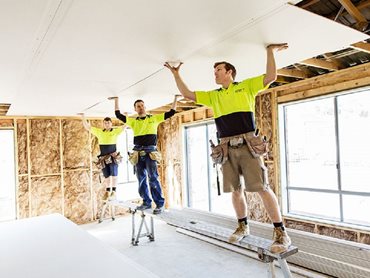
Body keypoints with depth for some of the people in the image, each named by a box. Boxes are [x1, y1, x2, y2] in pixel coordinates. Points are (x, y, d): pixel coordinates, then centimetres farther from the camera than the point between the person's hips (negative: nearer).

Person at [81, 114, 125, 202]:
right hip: (103, 157, 3)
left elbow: (125, 125, -4)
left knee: (114, 174, -5)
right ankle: (107, 191, 22)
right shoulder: (99, 132, 8)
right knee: (106, 175, 9)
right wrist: (83, 116, 4)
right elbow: (87, 127, 10)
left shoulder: (115, 131, 1)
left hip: (113, 156, -2)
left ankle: (114, 191, 2)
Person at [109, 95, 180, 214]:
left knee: (153, 178, -9)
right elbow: (118, 115, 13)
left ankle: (160, 203, -2)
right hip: (138, 153, 4)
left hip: (150, 152, -3)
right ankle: (146, 202, 18)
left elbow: (171, 112, 10)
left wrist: (176, 97, 9)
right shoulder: (133, 121, 14)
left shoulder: (155, 118, 9)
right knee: (141, 179, 8)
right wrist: (116, 100, 13)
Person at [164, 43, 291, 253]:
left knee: (262, 187, -9)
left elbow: (271, 77, 0)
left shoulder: (246, 86, 10)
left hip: (248, 144, -4)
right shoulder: (213, 96, 20)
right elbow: (187, 94, 19)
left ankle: (281, 233, -2)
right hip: (227, 148, 5)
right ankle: (243, 226, 27)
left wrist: (271, 52, 0)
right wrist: (176, 75, 17)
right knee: (236, 189, 10)